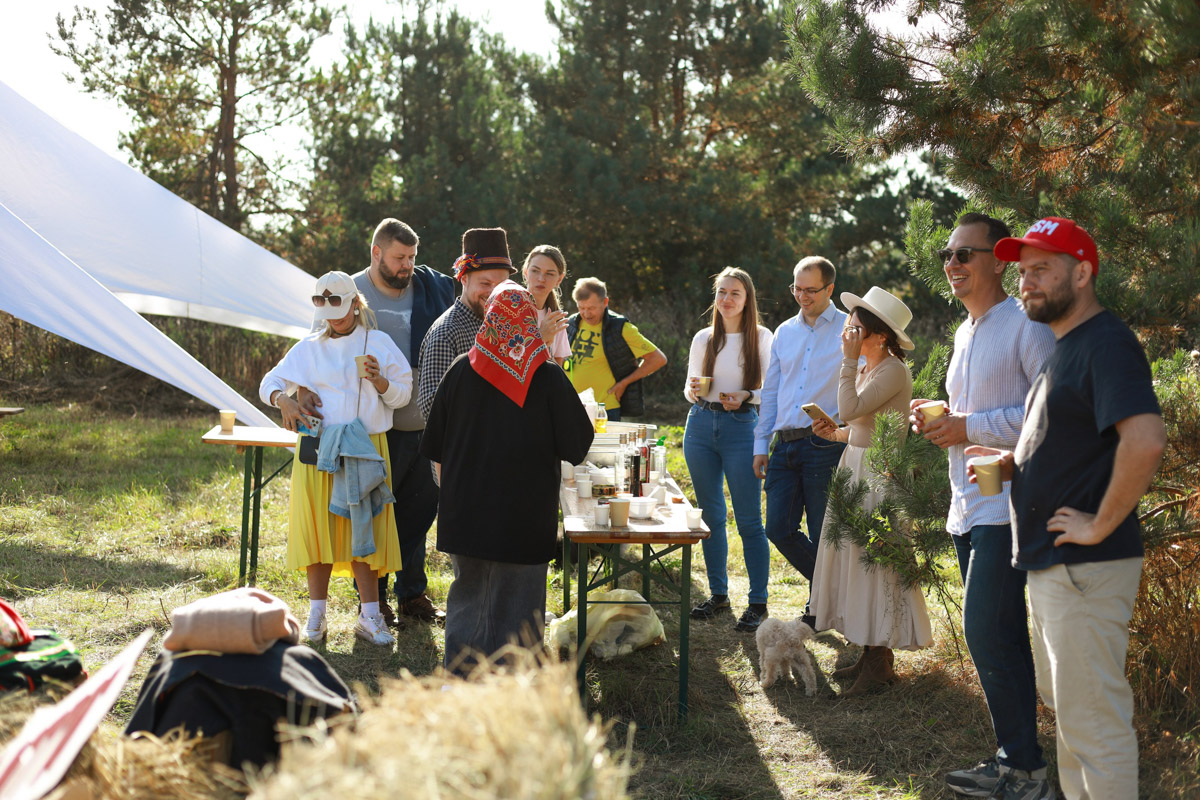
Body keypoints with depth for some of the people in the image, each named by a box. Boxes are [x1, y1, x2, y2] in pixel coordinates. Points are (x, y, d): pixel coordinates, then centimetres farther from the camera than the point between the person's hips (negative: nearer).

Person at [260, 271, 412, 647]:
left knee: (364, 528, -3)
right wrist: (282, 399, -8)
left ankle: (369, 616, 3)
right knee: (317, 526, 1)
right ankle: (316, 613, 12)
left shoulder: (379, 343, 8)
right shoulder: (309, 348, 11)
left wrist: (379, 381, -14)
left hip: (365, 448, -1)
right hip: (317, 448, 1)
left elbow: (402, 394, 6)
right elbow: (270, 381, 14)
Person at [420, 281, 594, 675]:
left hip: (466, 512, 3)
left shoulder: (461, 370, -3)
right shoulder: (549, 378, -11)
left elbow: (435, 447, 6)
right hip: (525, 519, -2)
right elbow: (578, 445, -3)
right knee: (516, 602, 7)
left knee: (468, 598, 15)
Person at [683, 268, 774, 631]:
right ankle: (718, 594, 21)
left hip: (741, 427, -4)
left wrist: (746, 397, -18)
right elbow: (690, 388, 14)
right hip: (701, 425, 4)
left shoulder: (761, 338, -1)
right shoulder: (703, 339, 9)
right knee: (711, 516, 10)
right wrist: (693, 391, -9)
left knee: (748, 519, -3)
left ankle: (758, 602, 5)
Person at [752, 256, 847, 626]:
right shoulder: (784, 332, 16)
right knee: (779, 529, 4)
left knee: (822, 536, -1)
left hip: (825, 445, -5)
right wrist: (760, 444, 14)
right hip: (785, 445, 6)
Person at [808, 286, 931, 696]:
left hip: (881, 474, -10)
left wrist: (848, 361, -20)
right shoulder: (866, 369, 14)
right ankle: (870, 655, 18)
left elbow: (851, 409, -25)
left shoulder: (893, 370, -15)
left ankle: (879, 663, 3)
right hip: (857, 468, 10)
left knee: (874, 562, -5)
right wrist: (835, 434, 6)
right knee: (857, 559, 11)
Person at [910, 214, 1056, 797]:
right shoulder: (964, 333, 19)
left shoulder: (1026, 324, -10)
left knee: (986, 632, -11)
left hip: (1007, 503, -9)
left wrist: (969, 427, -19)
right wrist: (938, 419, 8)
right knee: (1001, 637, 12)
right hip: (967, 506, 9)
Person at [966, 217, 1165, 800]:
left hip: (1087, 567, -11)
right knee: (1064, 704, 21)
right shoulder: (1062, 348, 16)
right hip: (1050, 564, 11)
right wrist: (1013, 463, 10)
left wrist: (1100, 527, -23)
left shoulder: (1106, 344, -16)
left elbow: (1145, 441, -31)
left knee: (1093, 720, -4)